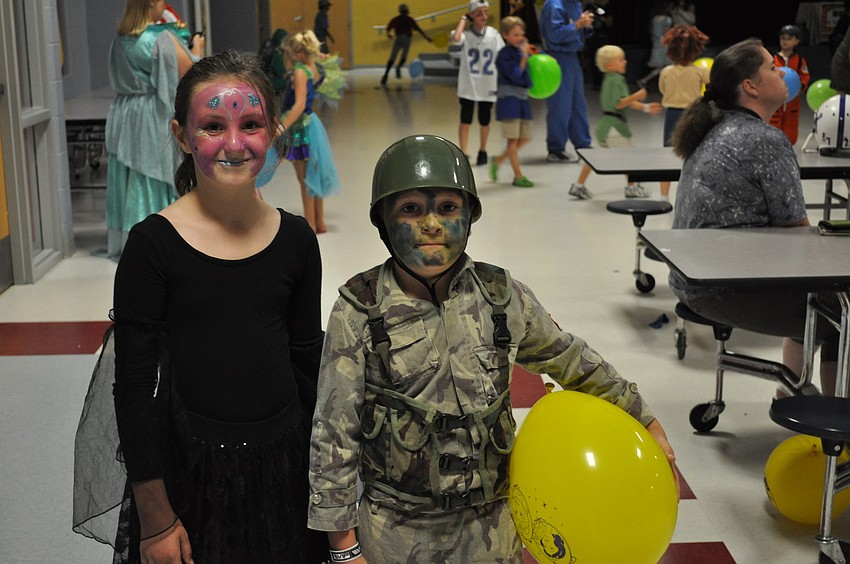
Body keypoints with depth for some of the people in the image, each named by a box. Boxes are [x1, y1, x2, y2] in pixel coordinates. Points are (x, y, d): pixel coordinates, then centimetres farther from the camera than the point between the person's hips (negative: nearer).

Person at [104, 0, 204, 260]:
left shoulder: (121, 40, 7)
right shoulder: (163, 38, -16)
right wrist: (197, 49, 5)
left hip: (125, 117, 7)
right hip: (156, 119, -7)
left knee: (130, 182, 10)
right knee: (159, 179, 2)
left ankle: (126, 241, 15)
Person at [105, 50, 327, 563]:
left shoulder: (295, 239, -1)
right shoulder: (154, 244, -12)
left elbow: (308, 363, 9)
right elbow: (136, 386, -9)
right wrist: (155, 520, -7)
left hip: (285, 464, 3)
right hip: (192, 473, -3)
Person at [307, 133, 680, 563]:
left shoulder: (503, 298, -7)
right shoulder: (359, 313, -14)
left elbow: (570, 360, 10)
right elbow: (334, 436, -10)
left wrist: (643, 419, 18)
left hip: (491, 527, 2)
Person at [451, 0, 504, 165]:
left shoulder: (494, 34, 1)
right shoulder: (466, 34, -6)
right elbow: (456, 38, -30)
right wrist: (464, 20, -15)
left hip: (488, 86, 2)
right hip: (468, 85, -2)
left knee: (484, 121, 12)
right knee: (465, 120, 0)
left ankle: (482, 151, 30)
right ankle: (463, 153, 7)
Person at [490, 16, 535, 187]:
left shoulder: (523, 51, 10)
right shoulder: (505, 54, -12)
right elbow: (516, 76, -20)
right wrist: (524, 57, -19)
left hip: (523, 99, 8)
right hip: (509, 100, -8)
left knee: (524, 138, 11)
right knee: (513, 139, -2)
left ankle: (497, 161, 26)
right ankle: (518, 176, 5)